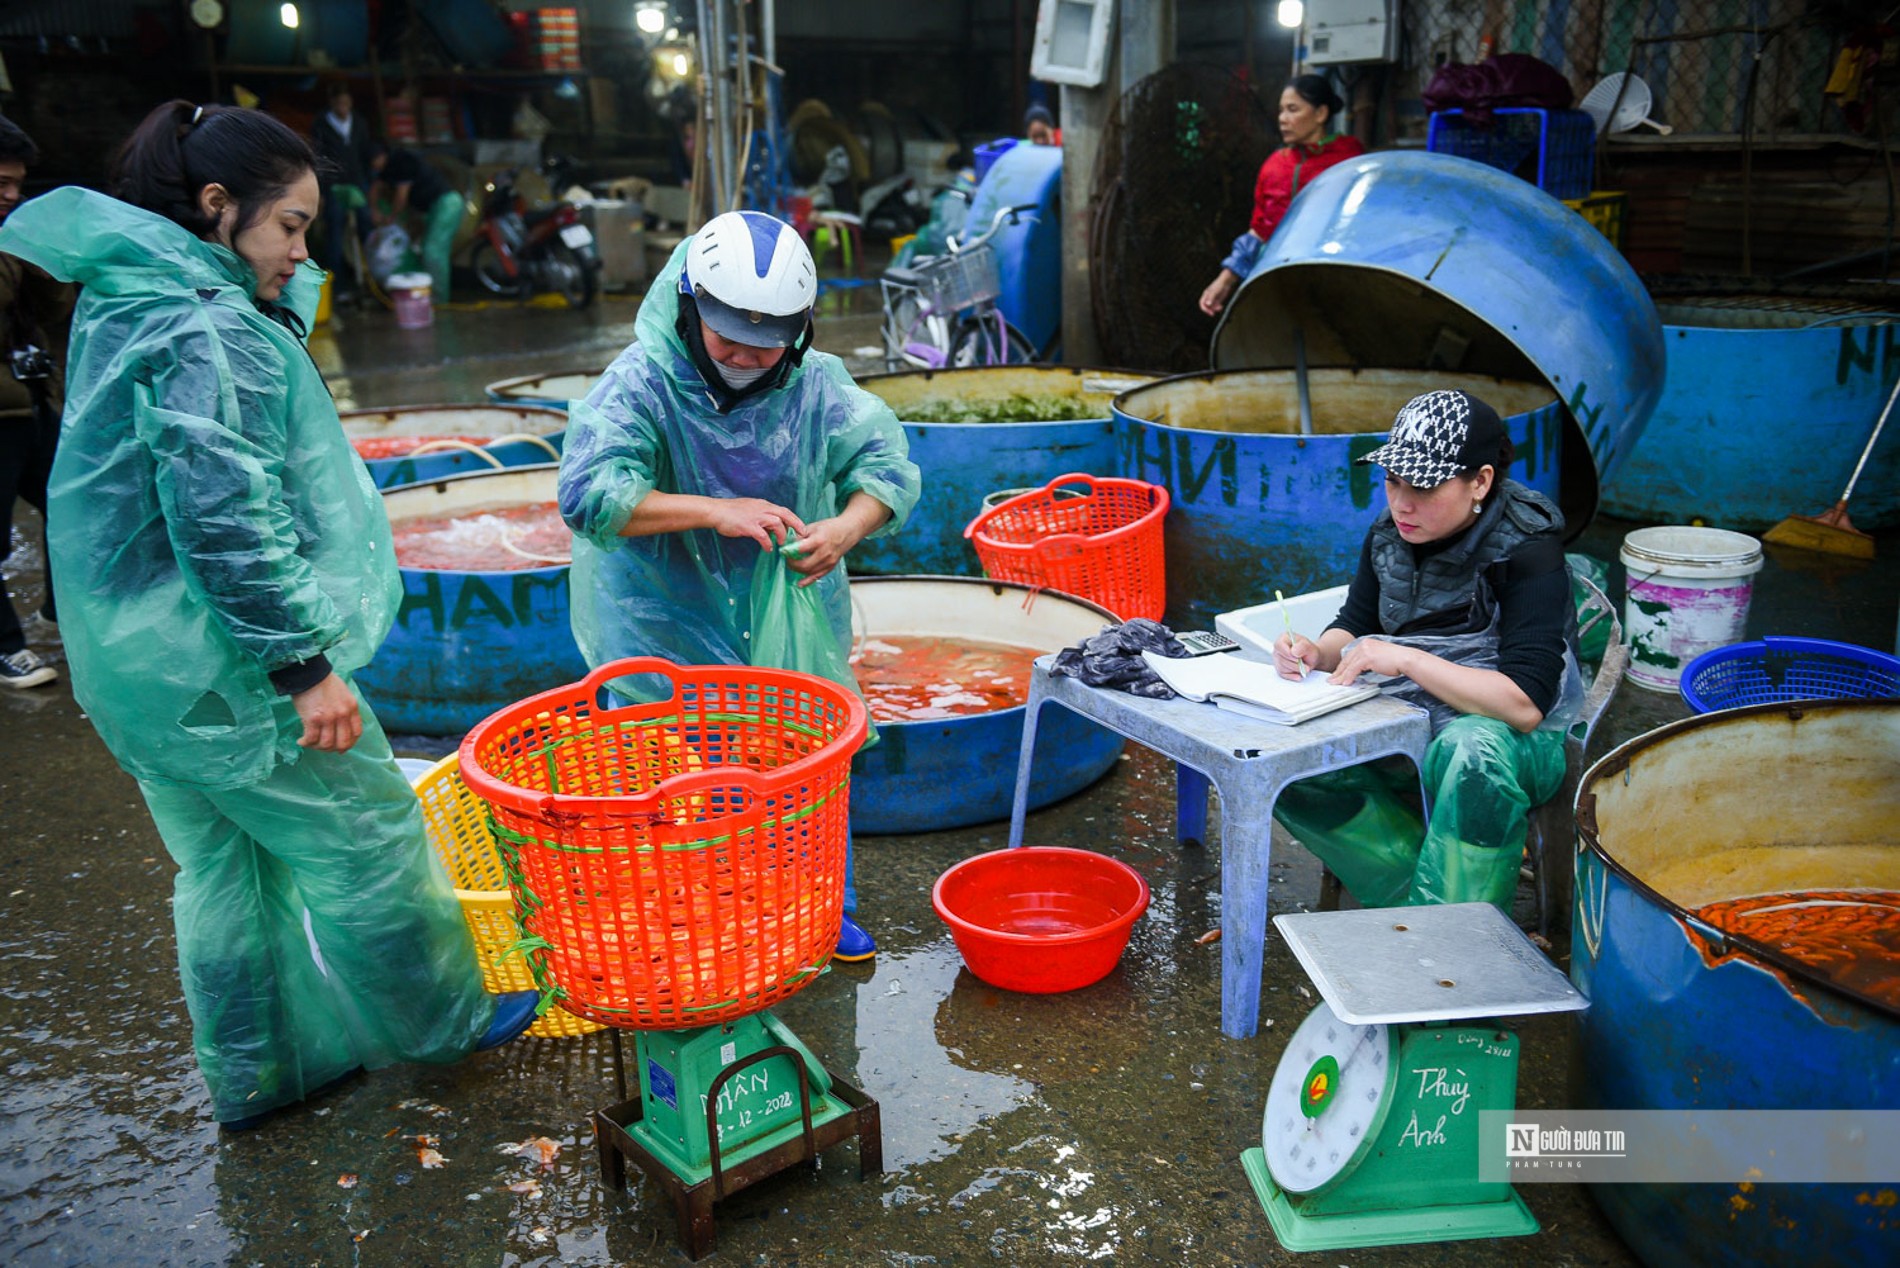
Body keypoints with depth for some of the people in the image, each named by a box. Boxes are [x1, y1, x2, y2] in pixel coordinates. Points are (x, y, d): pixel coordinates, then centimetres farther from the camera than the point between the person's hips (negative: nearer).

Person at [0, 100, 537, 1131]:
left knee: (225, 868, 20)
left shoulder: (122, 304, 11)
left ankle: (255, 1076, 34)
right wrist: (307, 664, -23)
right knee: (365, 836, 7)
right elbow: (226, 519, -27)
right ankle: (439, 1022, 26)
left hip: (136, 661, 10)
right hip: (225, 664, -10)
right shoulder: (213, 331, -20)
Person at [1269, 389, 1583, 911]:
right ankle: (1415, 901, -12)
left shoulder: (1527, 551, -18)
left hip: (1517, 741, -6)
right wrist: (1316, 653, -12)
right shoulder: (1391, 532, -1)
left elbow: (1525, 705, -26)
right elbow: (1355, 626, 12)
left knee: (1474, 750, -41)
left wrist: (1408, 660, -32)